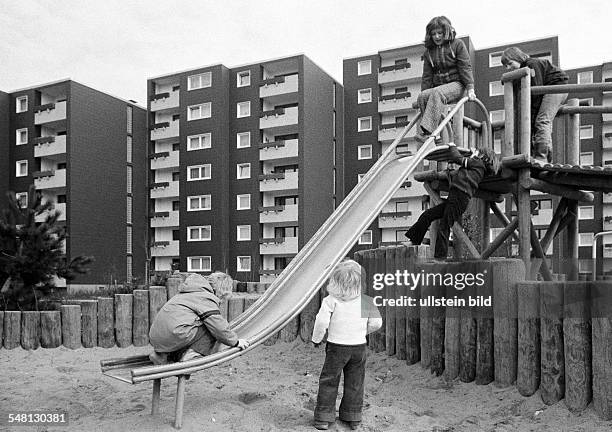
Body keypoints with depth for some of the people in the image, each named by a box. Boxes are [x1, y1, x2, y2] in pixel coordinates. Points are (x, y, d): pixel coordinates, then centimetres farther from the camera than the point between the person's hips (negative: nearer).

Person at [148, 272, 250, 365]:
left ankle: (162, 354, 15)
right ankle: (190, 355, -7)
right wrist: (235, 341, 4)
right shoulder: (207, 297, -4)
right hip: (174, 335, -10)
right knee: (211, 327, -3)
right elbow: (218, 326, -9)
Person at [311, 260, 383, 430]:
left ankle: (324, 418, 15)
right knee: (355, 383, 15)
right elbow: (376, 322, -2)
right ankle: (353, 418, 26)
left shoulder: (331, 300, -14)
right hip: (359, 346, 3)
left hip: (336, 346, -3)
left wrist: (316, 338, -1)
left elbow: (322, 321, -18)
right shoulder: (366, 301, -4)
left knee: (329, 381, 10)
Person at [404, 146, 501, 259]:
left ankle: (440, 258, -6)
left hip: (459, 196, -9)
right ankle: (414, 241, 14)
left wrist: (452, 147, 17)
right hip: (454, 198, 9)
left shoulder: (478, 163, 4)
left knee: (444, 227, -9)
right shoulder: (479, 168, 26)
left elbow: (457, 158, 2)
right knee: (427, 215, 8)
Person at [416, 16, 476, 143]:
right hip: (438, 86, 5)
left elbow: (465, 67, -3)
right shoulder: (429, 51, 17)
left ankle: (427, 131, -51)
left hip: (456, 84, -5)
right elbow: (427, 76, 16)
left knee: (437, 93, -37)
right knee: (422, 96, -28)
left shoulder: (457, 44, 5)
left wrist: (470, 88, -12)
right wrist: (424, 91, 4)